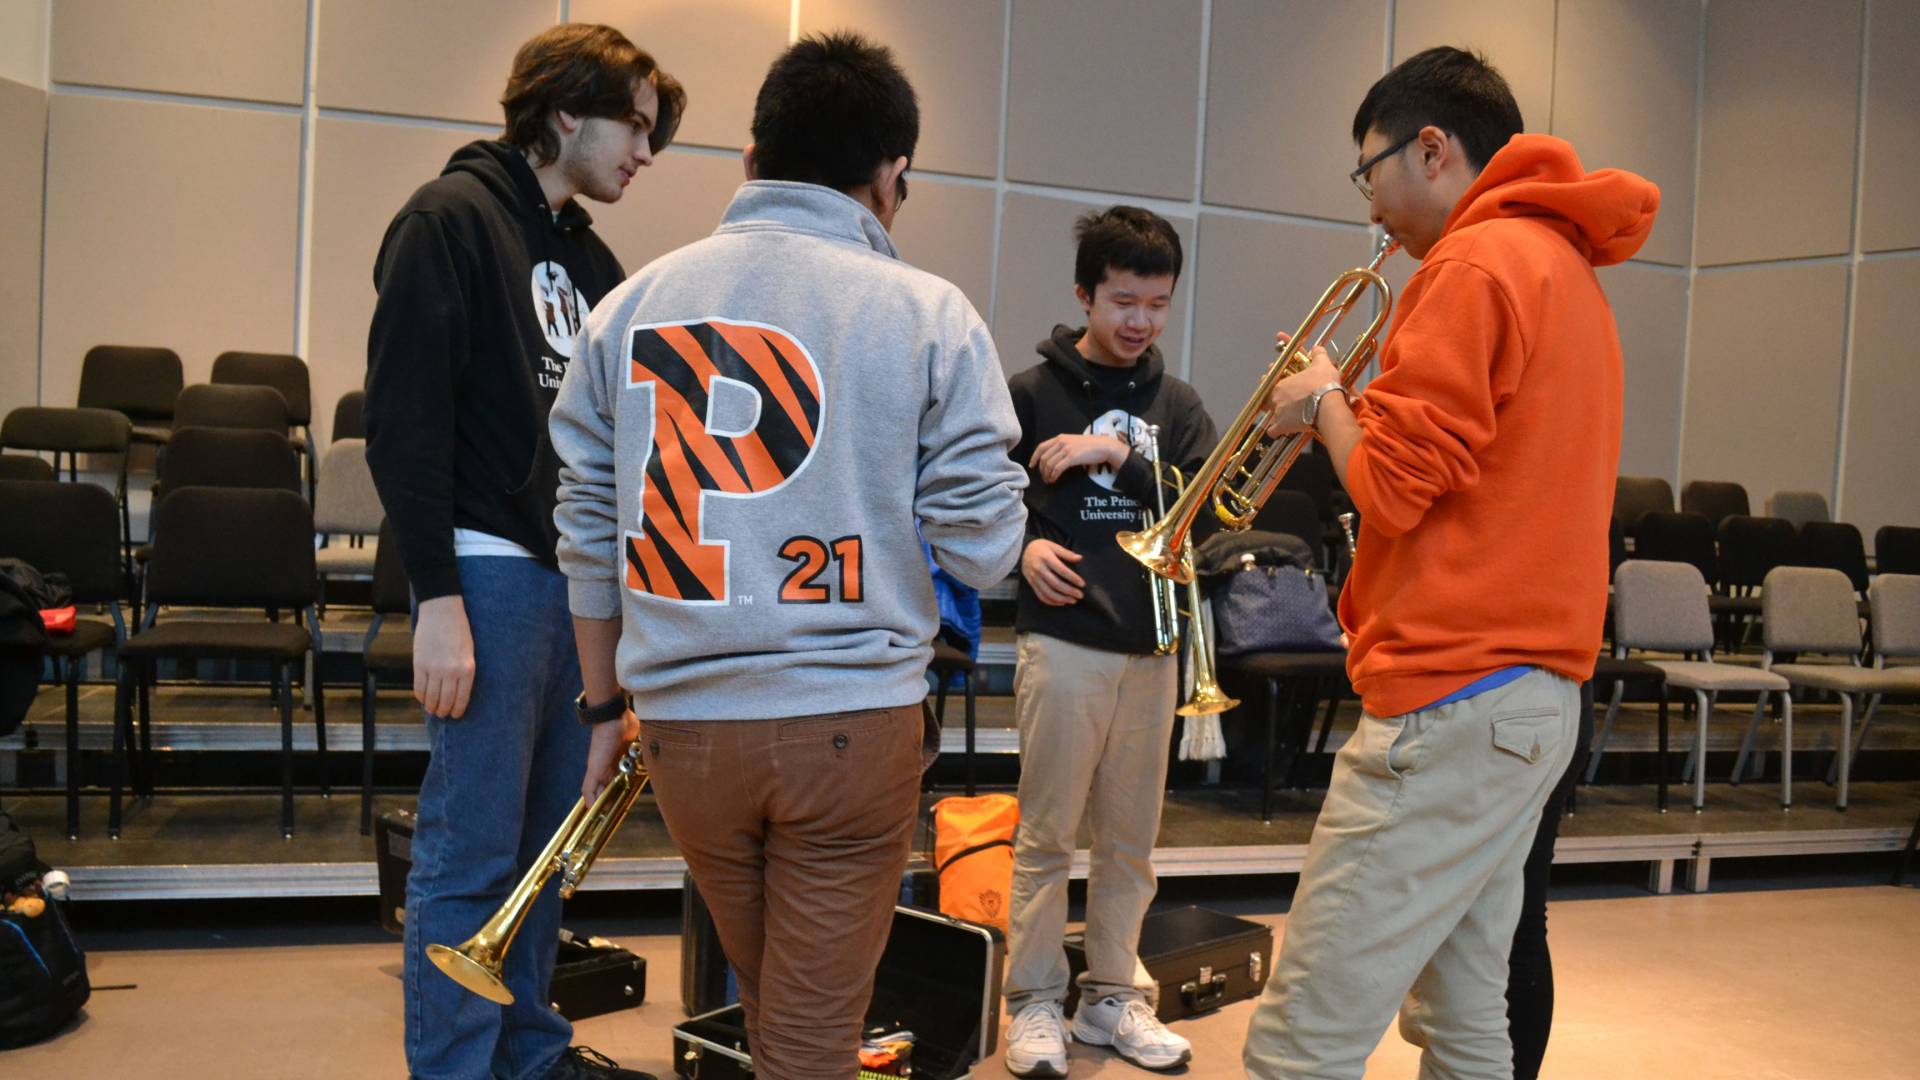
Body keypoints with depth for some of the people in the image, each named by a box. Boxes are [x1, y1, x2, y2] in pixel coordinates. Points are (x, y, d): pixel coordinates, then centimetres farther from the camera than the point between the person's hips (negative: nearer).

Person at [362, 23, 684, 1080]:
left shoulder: (585, 253, 16)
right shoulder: (451, 219, -6)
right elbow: (402, 417, -13)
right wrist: (437, 594, -17)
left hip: (578, 579, 8)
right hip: (490, 574, -8)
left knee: (546, 837, 14)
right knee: (469, 852, -1)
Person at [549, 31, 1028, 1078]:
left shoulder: (632, 305, 4)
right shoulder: (929, 316, -7)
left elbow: (588, 531, 8)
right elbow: (982, 550, -7)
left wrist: (607, 705, 19)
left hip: (684, 720, 4)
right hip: (853, 719, -4)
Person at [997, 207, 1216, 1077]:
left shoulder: (1175, 405, 10)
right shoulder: (1032, 393, 0)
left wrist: (1117, 456, -13)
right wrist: (1024, 547, -18)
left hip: (1151, 647, 4)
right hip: (1063, 642, -4)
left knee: (1129, 842, 11)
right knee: (1046, 838, 3)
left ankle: (1112, 997, 25)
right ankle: (1035, 1003, 16)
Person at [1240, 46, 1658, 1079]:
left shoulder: (1474, 265, -11)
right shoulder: (1568, 269, 20)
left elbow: (1392, 488, -15)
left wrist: (1322, 402, 2)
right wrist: (1363, 410, 14)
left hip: (1452, 702, -11)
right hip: (1538, 691, 11)